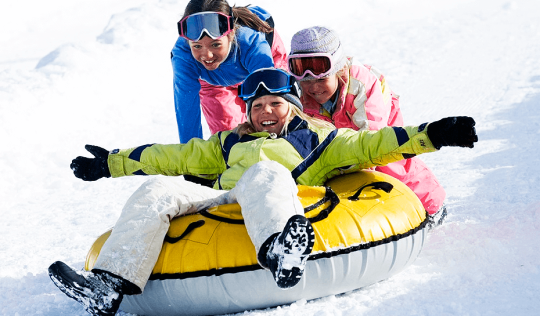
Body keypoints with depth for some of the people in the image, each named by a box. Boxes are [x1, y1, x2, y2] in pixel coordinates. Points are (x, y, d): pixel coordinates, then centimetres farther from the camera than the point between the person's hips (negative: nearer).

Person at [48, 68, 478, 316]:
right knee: (158, 190, -17)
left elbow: (371, 145, 16)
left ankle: (281, 250, -68)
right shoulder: (230, 143, 37)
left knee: (264, 172, -35)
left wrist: (430, 136, 4)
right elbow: (175, 157, 38)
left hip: (276, 207, -4)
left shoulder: (316, 137, 27)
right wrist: (113, 163, 37)